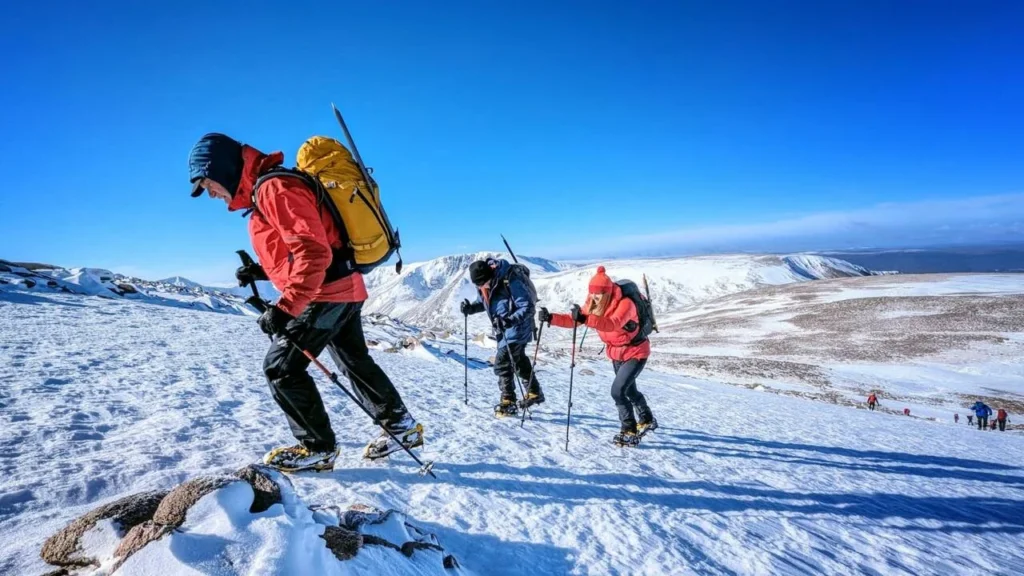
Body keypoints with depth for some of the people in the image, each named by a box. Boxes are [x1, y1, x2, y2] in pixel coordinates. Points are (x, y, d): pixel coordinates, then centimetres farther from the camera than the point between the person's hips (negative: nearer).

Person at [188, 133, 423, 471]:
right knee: (356, 362, 17)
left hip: (326, 293, -10)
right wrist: (262, 271, 13)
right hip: (345, 290, 10)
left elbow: (313, 251, -25)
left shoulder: (274, 188, -15)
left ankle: (318, 448, 9)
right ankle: (403, 427, 27)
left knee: (281, 367, -2)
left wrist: (285, 306, -28)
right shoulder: (264, 193, 18)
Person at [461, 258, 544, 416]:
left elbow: (528, 306, -26)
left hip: (517, 329, -9)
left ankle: (508, 403, 3)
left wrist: (512, 320, -39)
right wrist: (471, 307, -8)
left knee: (502, 363, -9)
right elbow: (483, 301, 13)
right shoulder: (482, 283, -5)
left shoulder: (511, 282, -29)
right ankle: (535, 393, 38)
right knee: (518, 360, 20)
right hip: (503, 329, 9)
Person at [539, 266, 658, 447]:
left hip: (636, 352, -8)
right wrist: (551, 318, -31)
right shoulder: (594, 305, -10)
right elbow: (573, 320, -15)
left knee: (617, 390, -18)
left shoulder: (625, 304, -31)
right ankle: (647, 420, 49)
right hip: (616, 354, 8)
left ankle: (630, 433, 1)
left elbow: (612, 324, -49)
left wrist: (585, 319, -63)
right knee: (629, 391, 23)